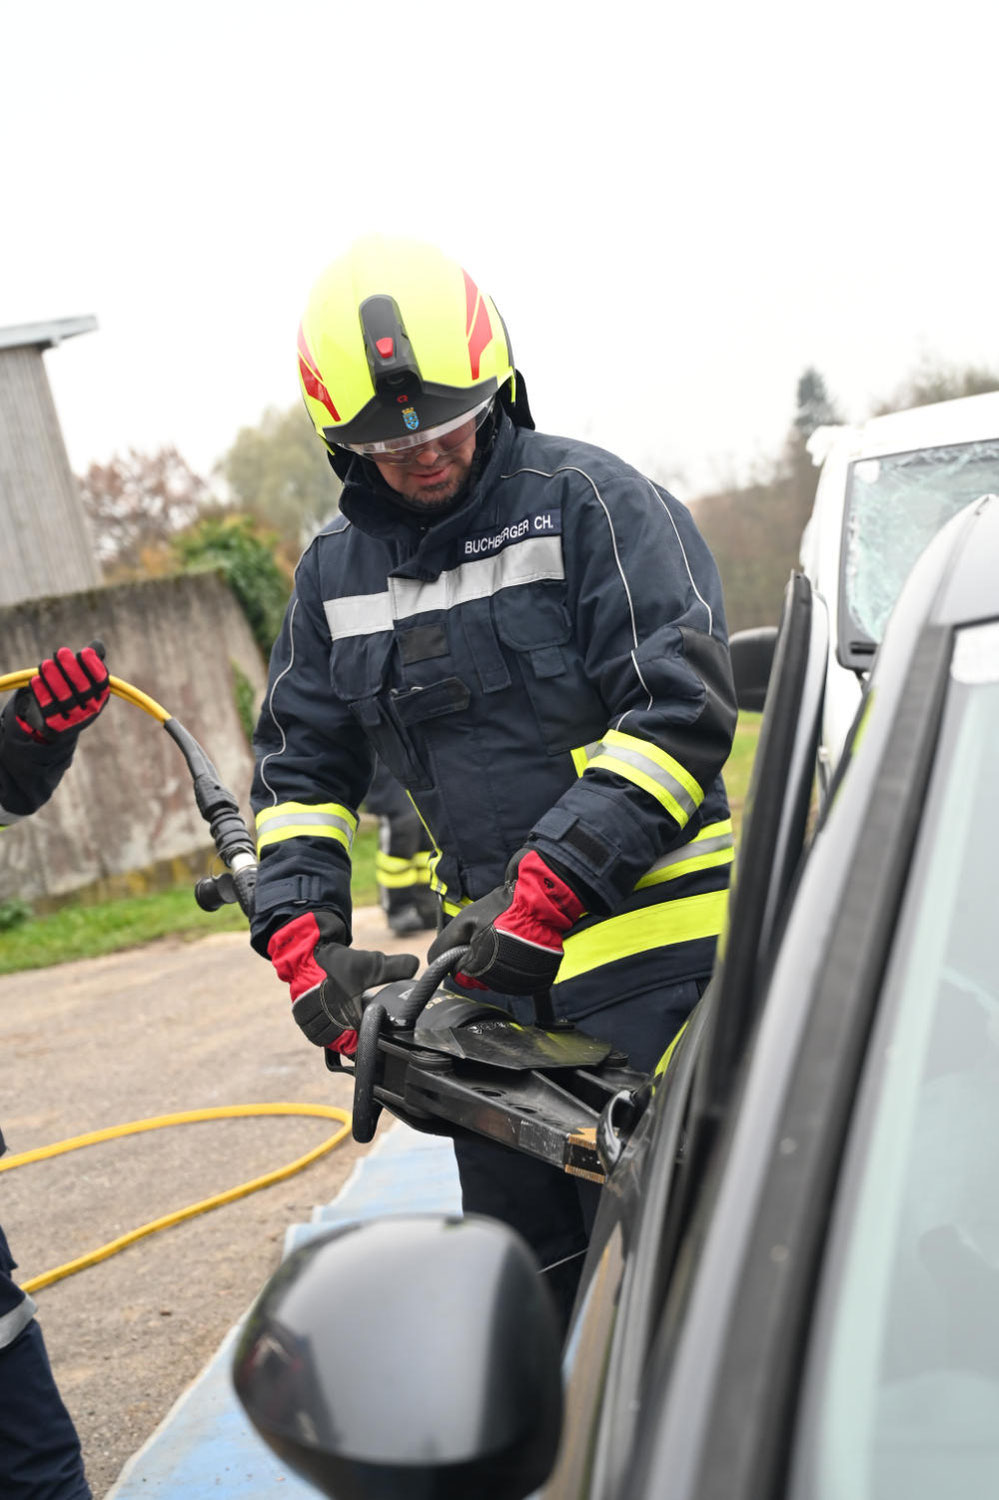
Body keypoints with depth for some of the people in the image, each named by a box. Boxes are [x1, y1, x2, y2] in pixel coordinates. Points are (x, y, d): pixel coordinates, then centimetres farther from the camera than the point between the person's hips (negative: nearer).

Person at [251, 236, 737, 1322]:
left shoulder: (588, 501, -7)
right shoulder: (335, 571, 11)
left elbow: (681, 707, -14)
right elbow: (300, 768, 15)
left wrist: (550, 889, -20)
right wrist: (304, 939, -1)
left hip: (650, 935, -5)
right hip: (494, 951, 6)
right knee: (522, 1268, 12)